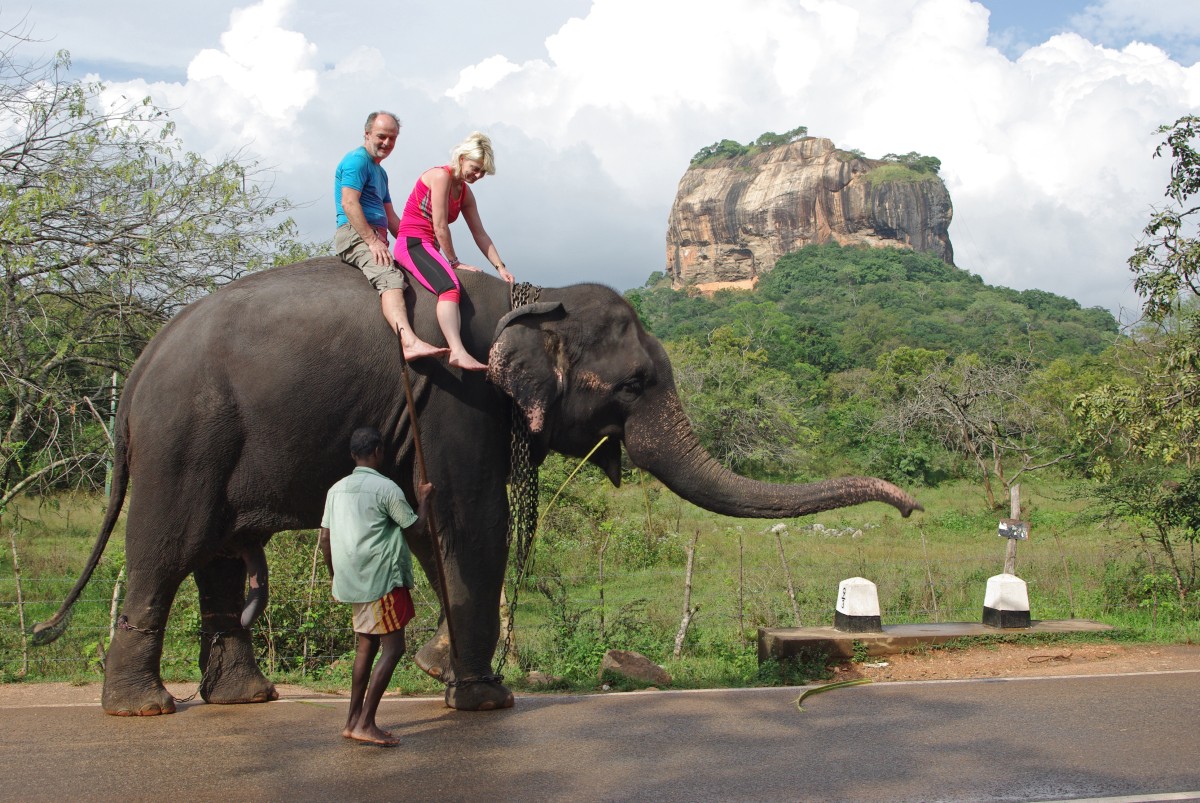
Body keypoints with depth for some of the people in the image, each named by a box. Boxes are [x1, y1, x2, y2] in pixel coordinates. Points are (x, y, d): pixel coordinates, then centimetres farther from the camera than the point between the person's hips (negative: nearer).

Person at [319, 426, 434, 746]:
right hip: (382, 580, -8)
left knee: (365, 647, 15)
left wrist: (336, 577, 23)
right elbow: (416, 526, -3)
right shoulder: (386, 488, -11)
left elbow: (325, 539, 12)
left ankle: (353, 721, 18)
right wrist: (424, 499, 15)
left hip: (355, 582, 8)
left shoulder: (337, 489, 10)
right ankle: (365, 724, -8)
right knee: (393, 648, -4)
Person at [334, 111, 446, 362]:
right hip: (355, 235, -11)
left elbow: (390, 216, 28)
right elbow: (349, 203, -17)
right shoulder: (357, 160, -4)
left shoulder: (380, 172, 27)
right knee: (390, 278, -31)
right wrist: (373, 241, -22)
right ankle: (410, 342, -51)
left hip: (374, 238, 11)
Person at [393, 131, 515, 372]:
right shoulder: (441, 176, -11)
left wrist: (501, 268, 8)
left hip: (430, 248, 9)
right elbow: (440, 226, -15)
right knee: (450, 287, -32)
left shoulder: (465, 192, 16)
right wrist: (454, 262, -9)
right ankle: (458, 352, -47)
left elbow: (480, 234, 15)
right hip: (411, 243, -9)